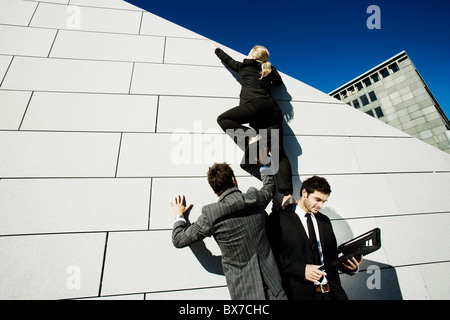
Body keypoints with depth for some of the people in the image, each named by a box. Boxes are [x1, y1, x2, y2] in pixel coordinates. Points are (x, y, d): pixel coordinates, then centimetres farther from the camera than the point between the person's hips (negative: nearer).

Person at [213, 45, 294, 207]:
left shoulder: (245, 66, 19)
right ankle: (287, 193, -20)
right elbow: (279, 82, 46)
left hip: (255, 105, -5)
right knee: (279, 152, -6)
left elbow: (229, 61, 37)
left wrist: (217, 49, 54)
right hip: (274, 110, 6)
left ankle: (250, 136, -18)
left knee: (222, 119, 4)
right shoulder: (270, 70, 29)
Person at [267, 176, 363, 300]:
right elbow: (273, 256, -11)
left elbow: (332, 257, 18)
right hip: (301, 293, -4)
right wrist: (301, 269, -18)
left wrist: (352, 267, 1)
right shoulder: (280, 218, -7)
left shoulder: (325, 220, 14)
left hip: (331, 291, 5)